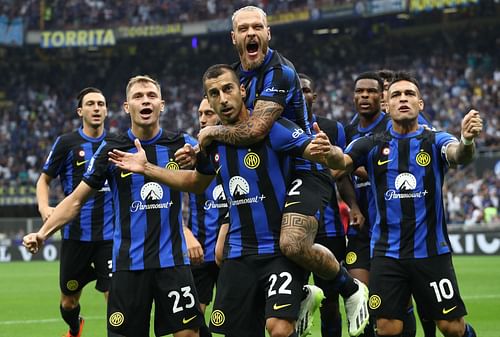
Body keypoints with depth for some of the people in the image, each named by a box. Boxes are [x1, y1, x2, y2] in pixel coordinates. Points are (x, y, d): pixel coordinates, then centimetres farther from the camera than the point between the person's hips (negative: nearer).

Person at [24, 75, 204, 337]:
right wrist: (42, 233, -8)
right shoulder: (111, 150, 1)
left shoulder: (180, 144, 3)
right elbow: (76, 200, 5)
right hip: (128, 264, -1)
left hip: (173, 261, 1)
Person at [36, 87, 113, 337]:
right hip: (75, 234, -1)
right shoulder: (66, 143, -1)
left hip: (109, 234, 1)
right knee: (68, 301, 13)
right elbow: (45, 179, 6)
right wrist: (44, 207, -11)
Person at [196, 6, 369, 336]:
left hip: (304, 170, -9)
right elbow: (235, 124, 23)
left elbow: (255, 130, -29)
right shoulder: (238, 74, 10)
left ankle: (352, 289, -4)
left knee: (293, 243, -31)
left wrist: (212, 132, -12)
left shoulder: (279, 71, -18)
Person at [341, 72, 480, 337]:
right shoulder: (372, 145, 3)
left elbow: (458, 155, -22)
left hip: (431, 250, -1)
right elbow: (341, 162, -14)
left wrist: (467, 141, -46)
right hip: (386, 253, 1)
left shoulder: (434, 141, 0)